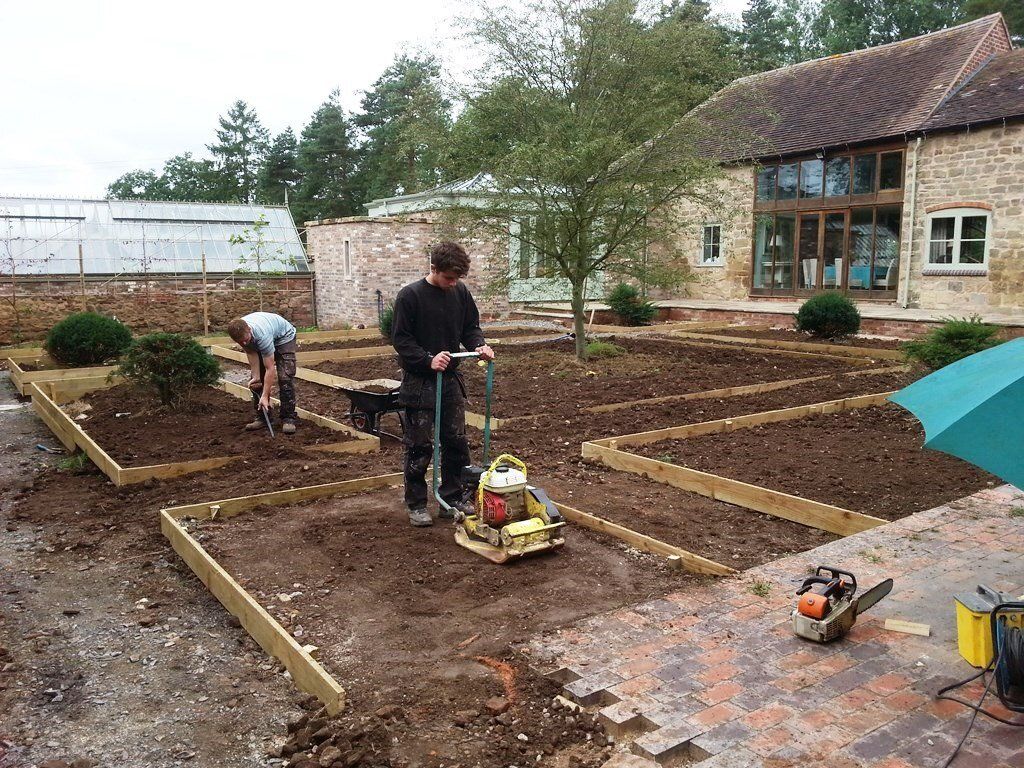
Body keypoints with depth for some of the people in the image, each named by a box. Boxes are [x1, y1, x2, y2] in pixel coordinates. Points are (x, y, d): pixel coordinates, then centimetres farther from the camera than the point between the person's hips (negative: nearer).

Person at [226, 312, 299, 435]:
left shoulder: (262, 335, -43)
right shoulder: (239, 331, -27)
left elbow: (270, 369, -36)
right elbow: (251, 352, -12)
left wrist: (265, 397, -34)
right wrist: (256, 376, -17)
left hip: (284, 336, -6)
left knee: (285, 377, -19)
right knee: (256, 381, -3)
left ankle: (289, 418, -13)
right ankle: (262, 417, 6)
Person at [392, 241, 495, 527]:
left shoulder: (461, 293, 2)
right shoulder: (410, 296, -13)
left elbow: (470, 327, 12)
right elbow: (400, 339, -12)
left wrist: (479, 345, -9)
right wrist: (428, 360, -24)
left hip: (451, 379, 5)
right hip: (419, 383, -5)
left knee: (456, 442, 9)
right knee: (419, 446, 3)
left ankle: (452, 498, 23)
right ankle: (416, 504, 16)